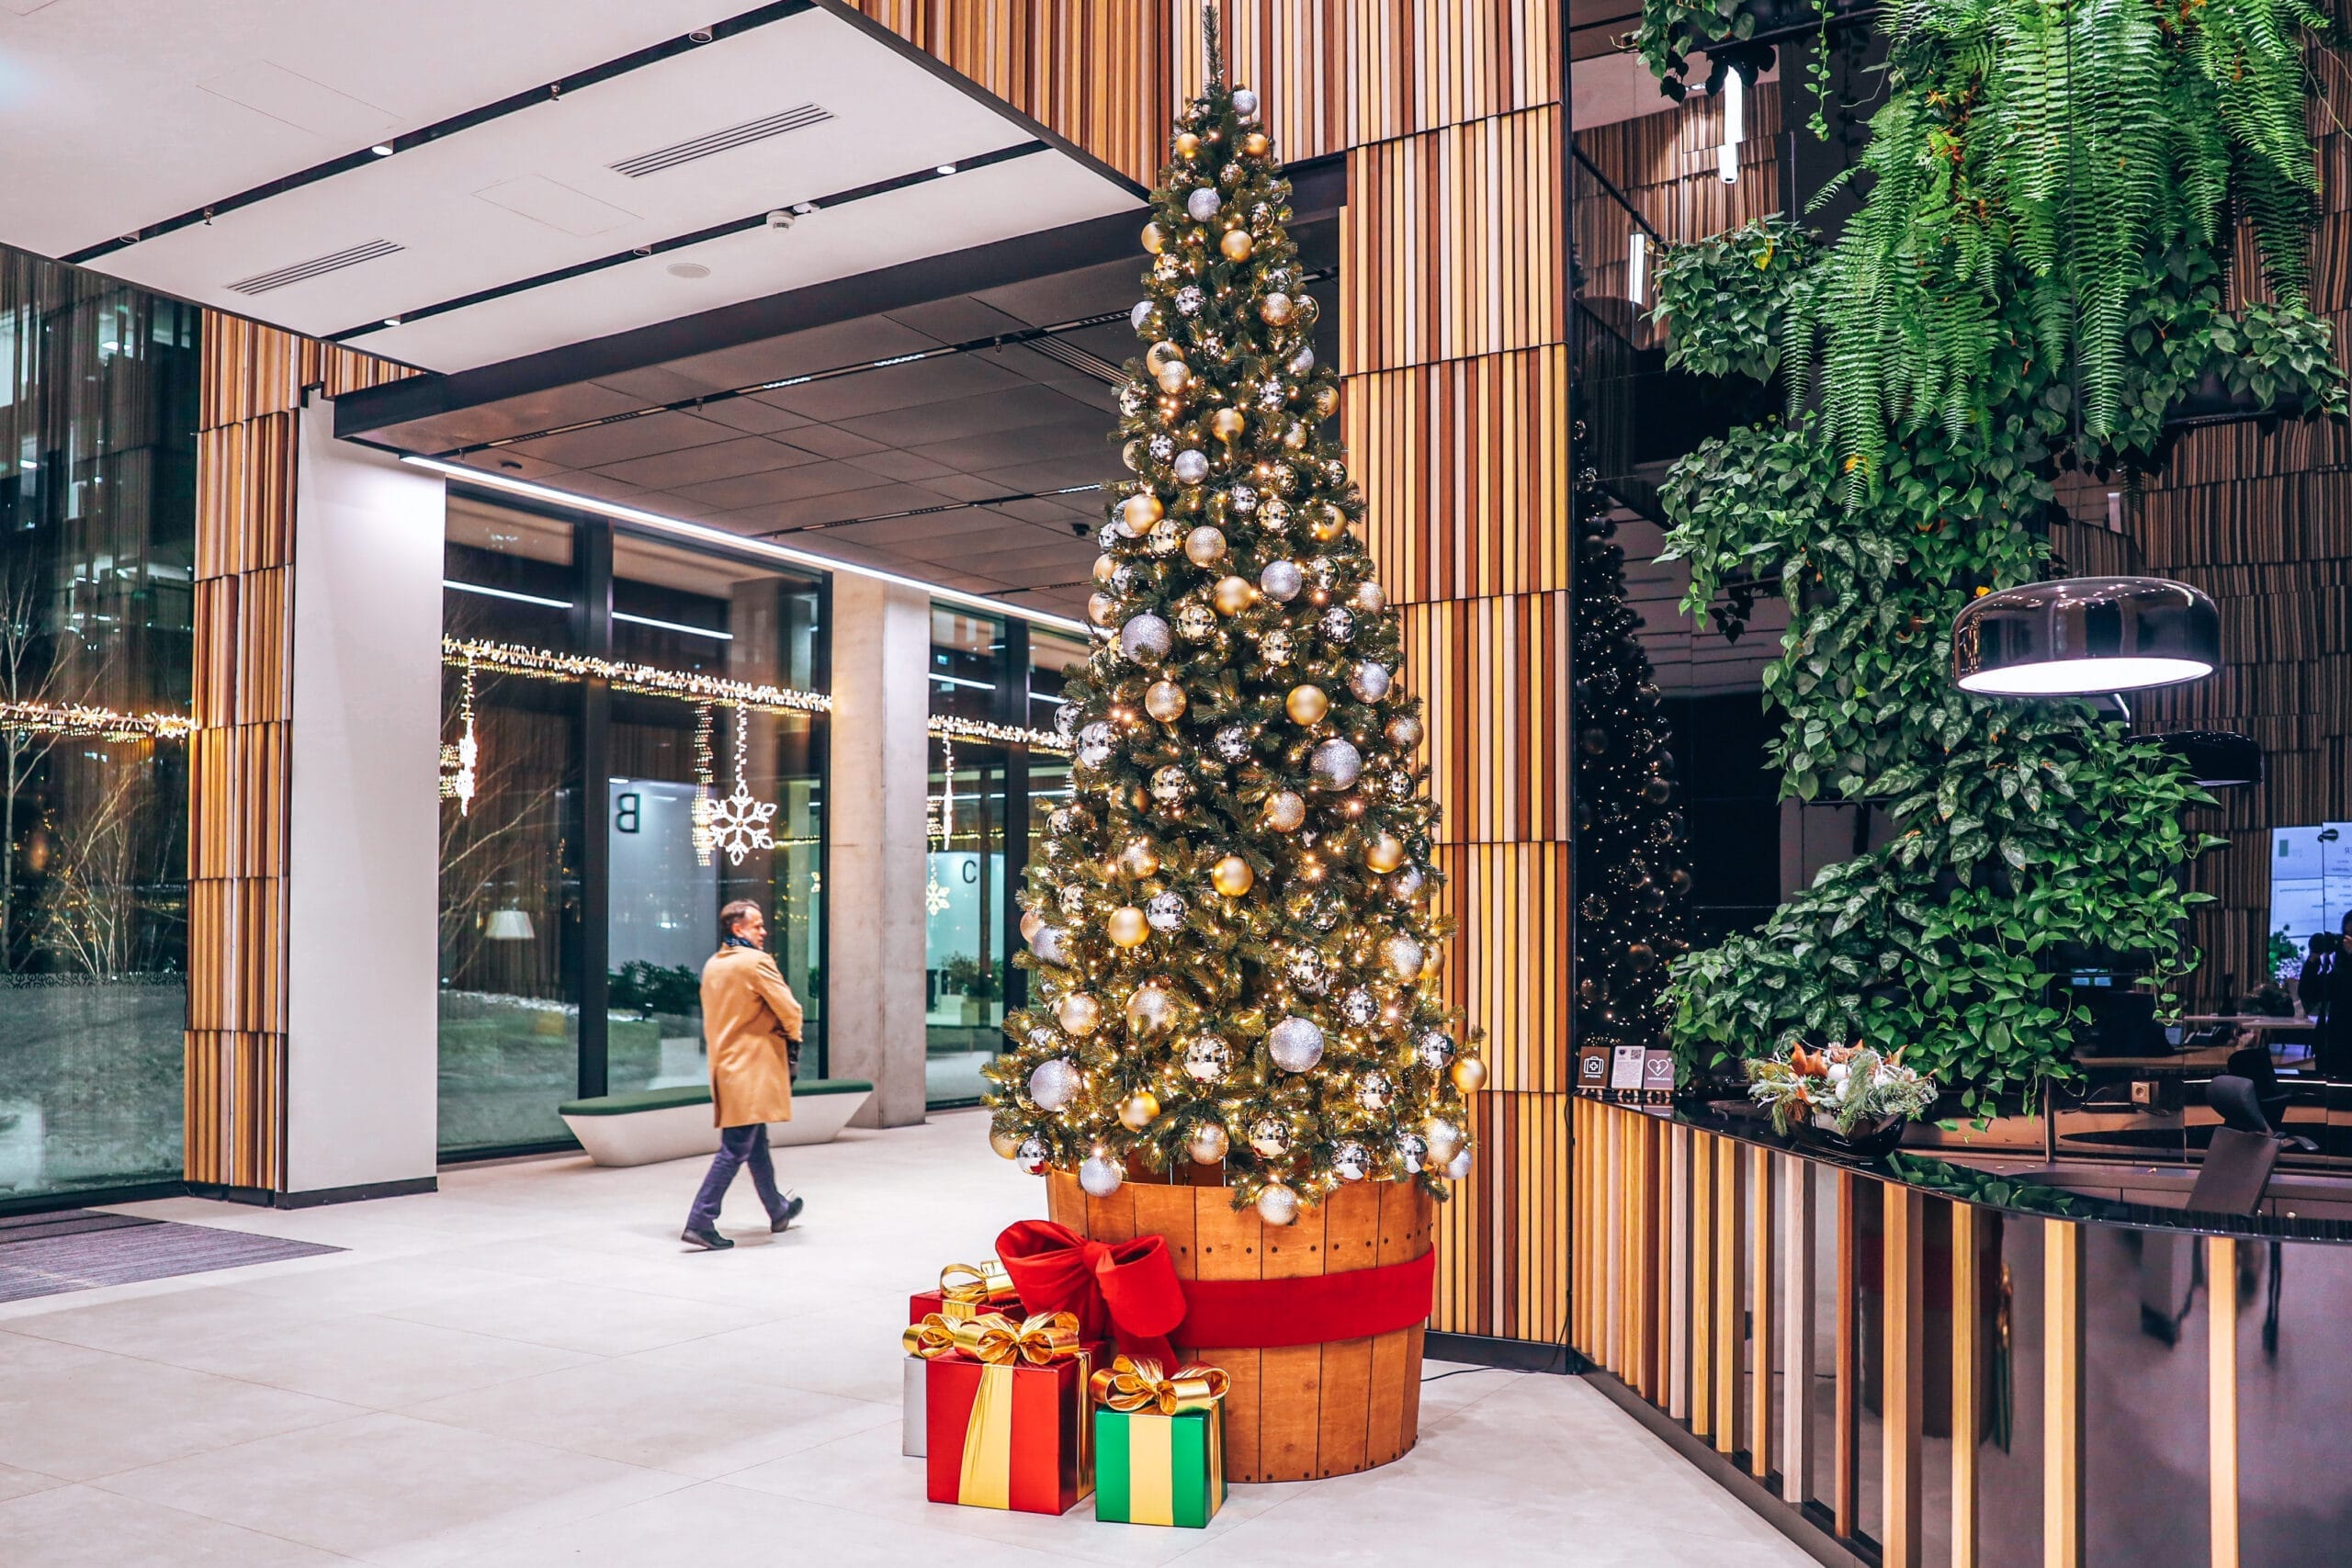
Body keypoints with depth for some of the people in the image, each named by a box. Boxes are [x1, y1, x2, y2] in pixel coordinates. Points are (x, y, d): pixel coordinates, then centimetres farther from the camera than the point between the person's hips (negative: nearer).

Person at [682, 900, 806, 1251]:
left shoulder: (711, 967, 12)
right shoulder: (756, 962, -13)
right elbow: (789, 1010, -13)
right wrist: (793, 1039, 6)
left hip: (724, 1064, 9)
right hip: (753, 1067, -9)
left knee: (756, 1143, 20)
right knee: (735, 1149, -8)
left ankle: (779, 1210, 33)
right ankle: (700, 1221, -12)